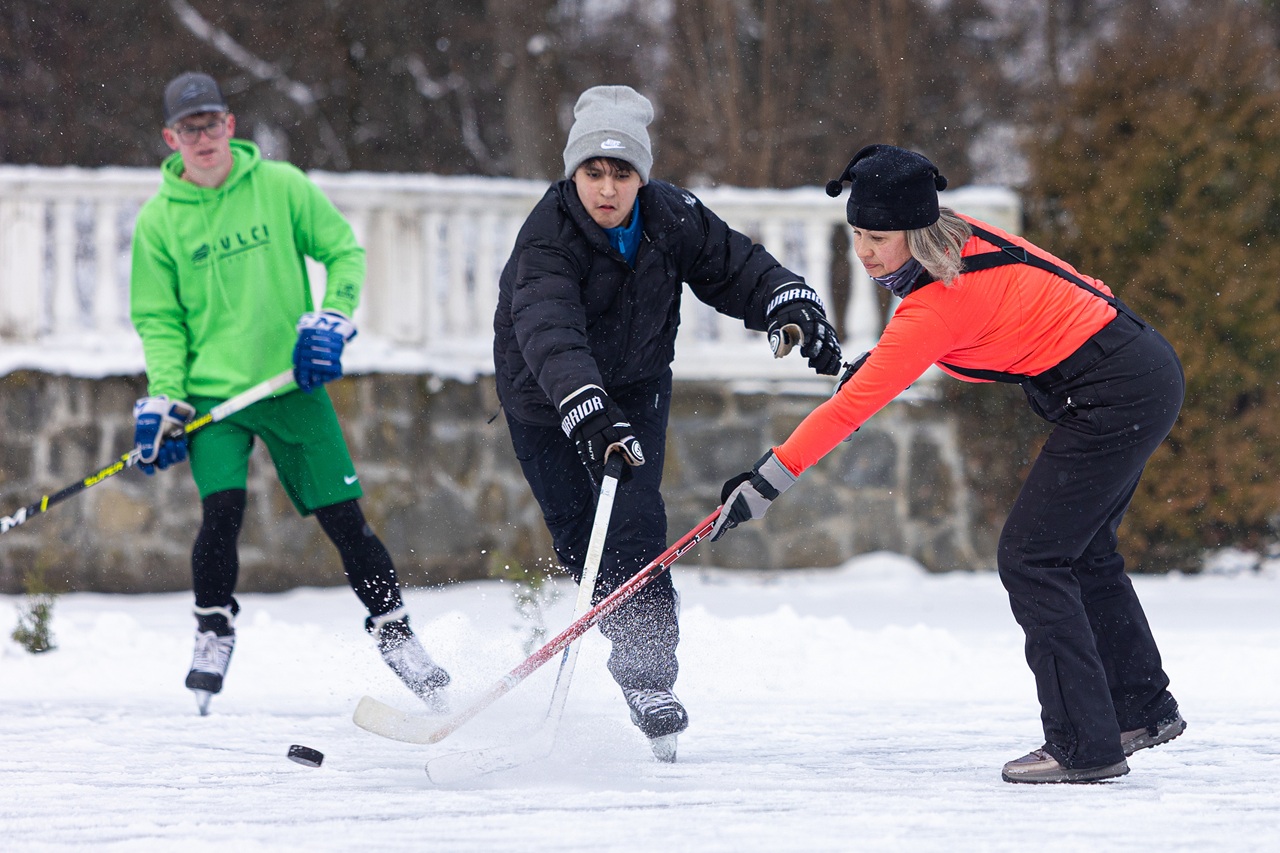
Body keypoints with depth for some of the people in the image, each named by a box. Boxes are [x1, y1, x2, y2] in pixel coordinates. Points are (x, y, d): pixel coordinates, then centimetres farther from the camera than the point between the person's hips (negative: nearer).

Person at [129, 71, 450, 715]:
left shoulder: (280, 187, -2)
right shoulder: (159, 221, -1)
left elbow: (345, 251, 6)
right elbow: (159, 321, 3)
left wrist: (331, 320, -8)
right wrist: (162, 401, -7)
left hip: (293, 381, 0)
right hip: (212, 393, 0)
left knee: (344, 517, -1)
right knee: (221, 509, -19)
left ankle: (393, 631, 16)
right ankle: (213, 632, 4)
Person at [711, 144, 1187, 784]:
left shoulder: (938, 304, -25)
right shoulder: (962, 238, 1)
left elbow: (851, 406, -26)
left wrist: (767, 481, -26)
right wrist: (881, 361, 10)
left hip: (1117, 396, -10)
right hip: (1145, 368, 10)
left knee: (1029, 558, -7)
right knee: (1082, 551, 24)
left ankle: (1084, 746, -6)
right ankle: (1143, 711, 37)